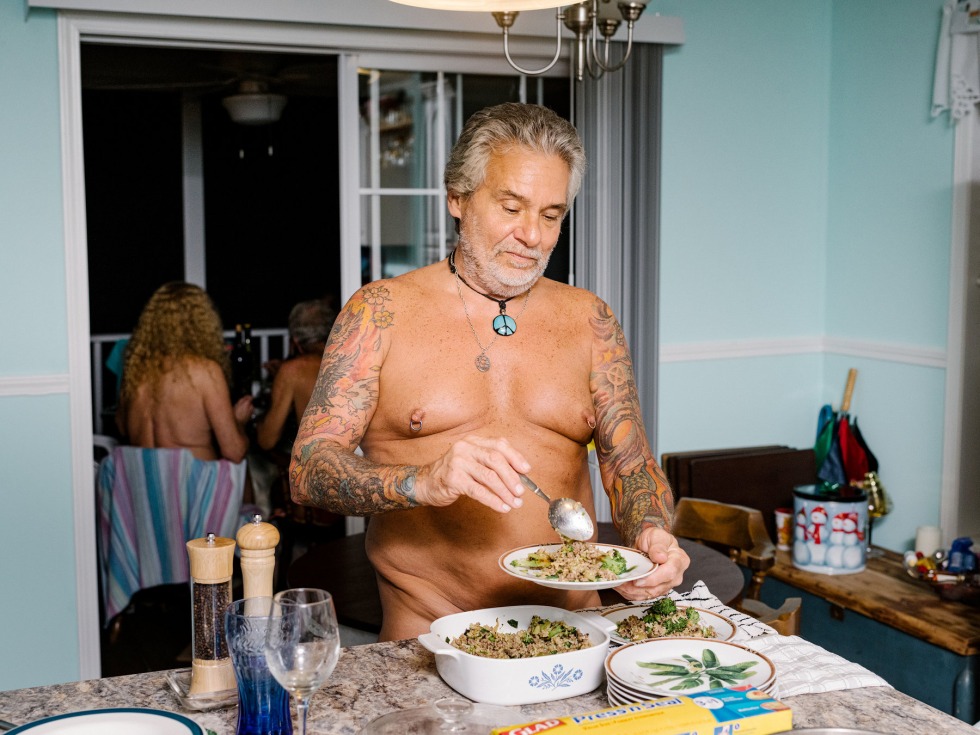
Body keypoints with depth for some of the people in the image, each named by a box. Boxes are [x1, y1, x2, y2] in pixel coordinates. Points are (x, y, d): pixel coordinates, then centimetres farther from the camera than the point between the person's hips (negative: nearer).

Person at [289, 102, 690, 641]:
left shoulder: (589, 320, 11)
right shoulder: (381, 312, 2)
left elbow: (629, 463, 11)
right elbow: (308, 470, -6)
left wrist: (652, 535, -11)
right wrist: (424, 482, -24)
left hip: (571, 625, 4)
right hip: (427, 633, -3)